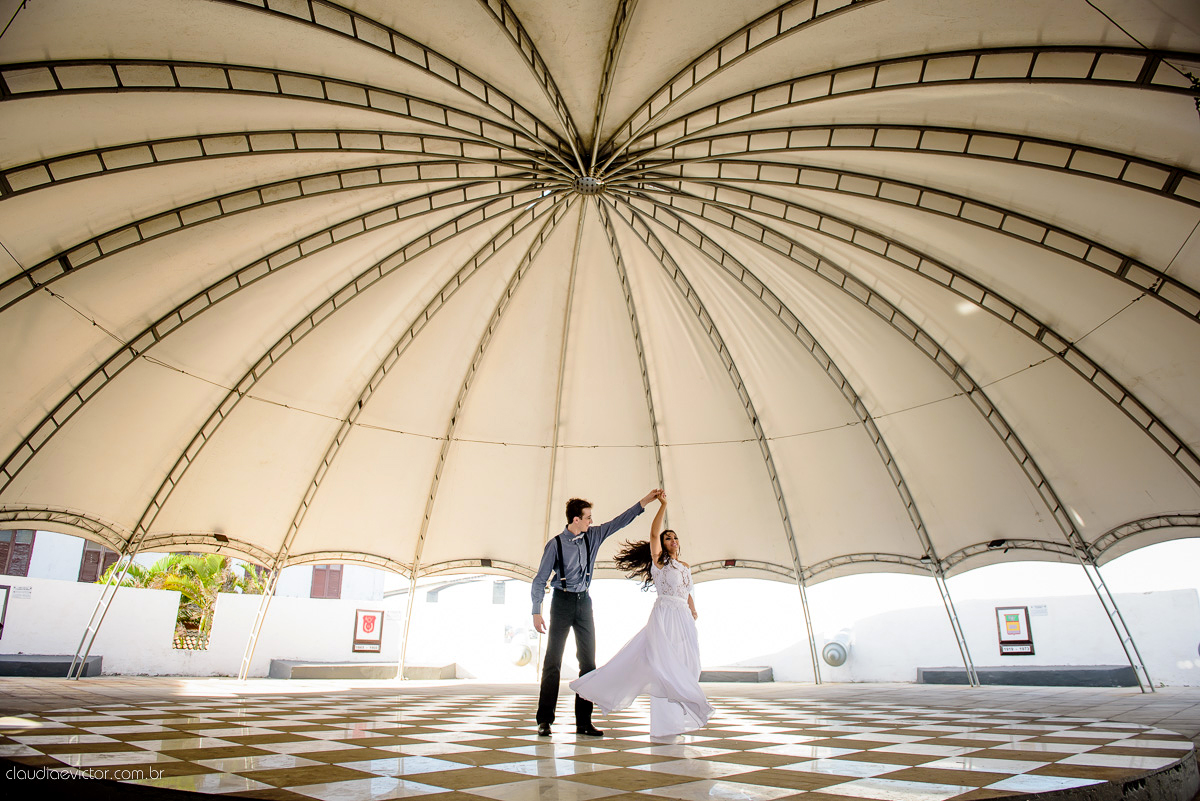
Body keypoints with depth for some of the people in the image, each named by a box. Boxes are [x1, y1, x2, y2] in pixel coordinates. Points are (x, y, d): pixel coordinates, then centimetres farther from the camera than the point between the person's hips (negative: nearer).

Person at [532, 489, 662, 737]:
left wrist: (644, 501, 3)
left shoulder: (593, 536, 3)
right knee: (553, 661, -3)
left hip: (584, 602, 5)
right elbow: (540, 579, -7)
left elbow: (618, 522, 8)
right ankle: (544, 720, 4)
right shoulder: (555, 544, -10)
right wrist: (537, 612, -11)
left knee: (588, 661, 4)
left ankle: (584, 722, 10)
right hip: (562, 602, -5)